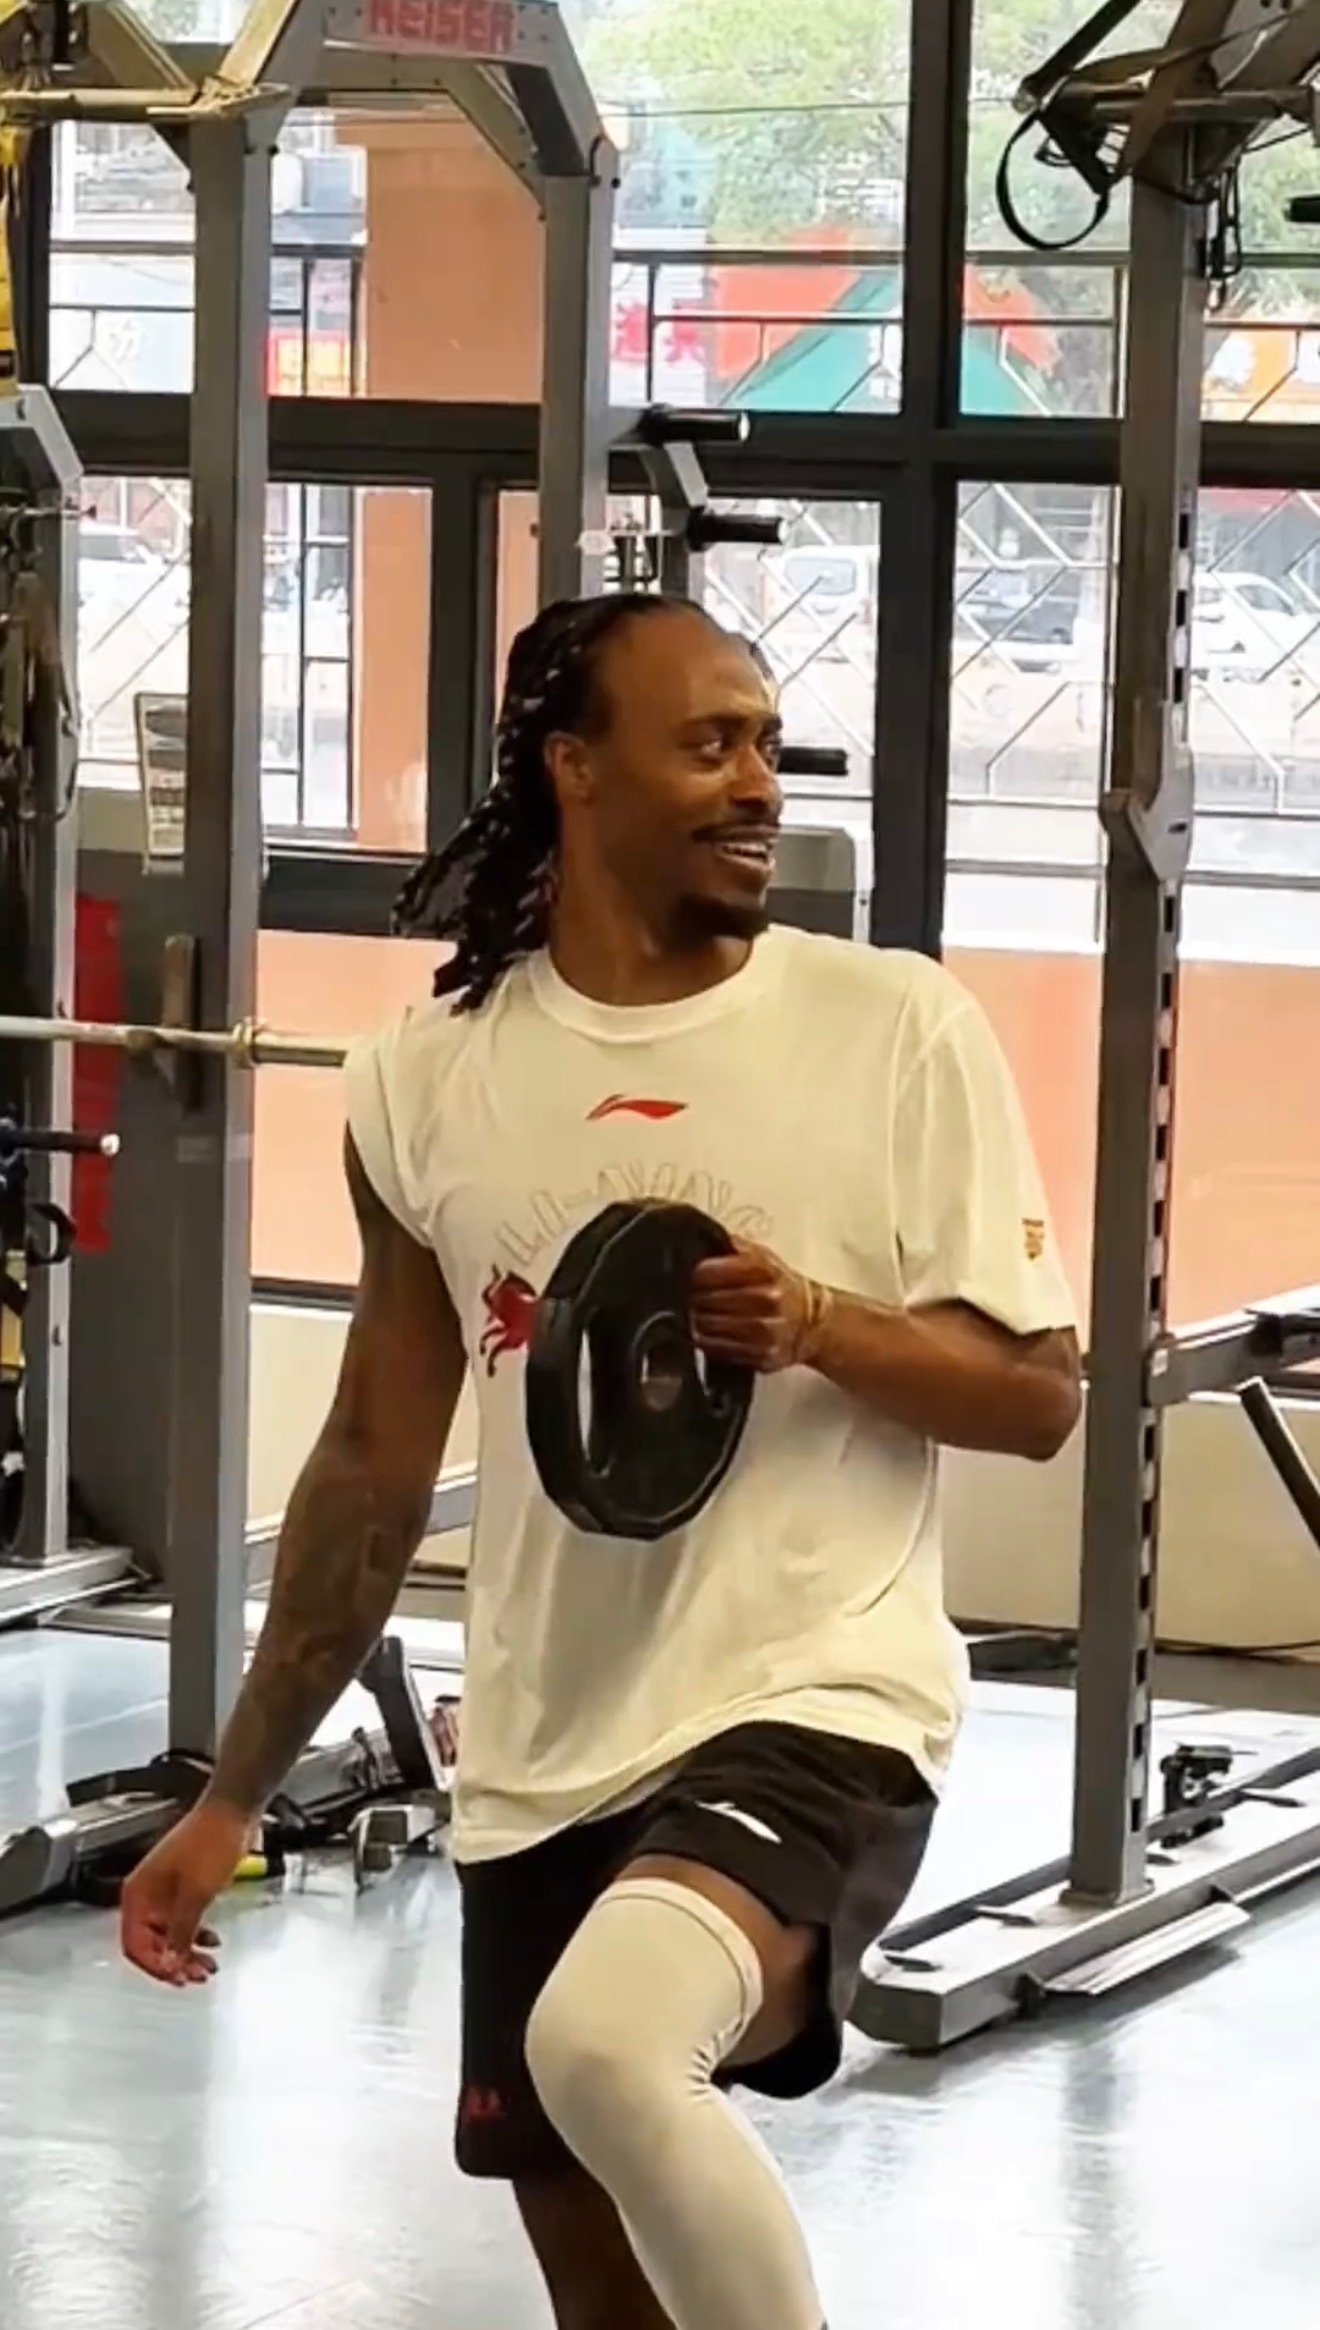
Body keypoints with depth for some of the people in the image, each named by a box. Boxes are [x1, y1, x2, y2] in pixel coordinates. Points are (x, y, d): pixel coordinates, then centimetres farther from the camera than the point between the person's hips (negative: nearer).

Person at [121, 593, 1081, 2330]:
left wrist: (816, 1323, -19)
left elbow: (1040, 1394, -1)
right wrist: (234, 1797, 15)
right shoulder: (428, 1080, 4)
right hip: (541, 1763, 5)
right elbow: (377, 1465, 14)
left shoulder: (898, 1029, -5)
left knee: (607, 2045, -35)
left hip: (814, 1708, -5)